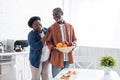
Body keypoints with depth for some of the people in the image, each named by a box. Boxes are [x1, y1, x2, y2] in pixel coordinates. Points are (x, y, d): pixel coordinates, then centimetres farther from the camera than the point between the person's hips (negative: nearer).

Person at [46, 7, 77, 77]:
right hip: (57, 58, -3)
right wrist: (53, 48, -23)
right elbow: (48, 41, -3)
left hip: (67, 57, 3)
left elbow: (74, 39, 13)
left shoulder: (70, 26, 5)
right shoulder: (51, 28, -5)